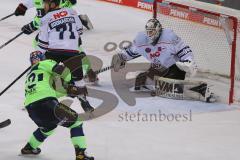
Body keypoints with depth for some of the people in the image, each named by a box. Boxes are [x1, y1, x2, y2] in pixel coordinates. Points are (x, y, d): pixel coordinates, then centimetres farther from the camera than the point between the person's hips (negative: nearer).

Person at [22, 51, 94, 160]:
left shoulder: (29, 75, 32)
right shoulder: (45, 64, 13)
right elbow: (62, 70, -4)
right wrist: (68, 82, 17)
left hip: (30, 108, 8)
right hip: (45, 103, -8)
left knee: (48, 126, 37)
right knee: (76, 121, 4)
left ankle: (29, 148, 47)